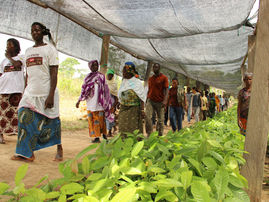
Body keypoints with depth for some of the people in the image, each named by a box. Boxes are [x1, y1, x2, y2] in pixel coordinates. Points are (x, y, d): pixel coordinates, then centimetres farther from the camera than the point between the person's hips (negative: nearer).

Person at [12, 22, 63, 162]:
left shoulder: (49, 49, 0)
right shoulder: (28, 51, 18)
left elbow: (54, 74, -8)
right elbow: (27, 74, 21)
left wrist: (51, 95, -17)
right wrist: (24, 92, 14)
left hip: (46, 92, -5)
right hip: (30, 92, 5)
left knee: (51, 121, 1)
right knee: (25, 118, -5)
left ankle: (59, 148, 19)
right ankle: (28, 153, 1)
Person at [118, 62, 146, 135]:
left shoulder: (137, 82, -9)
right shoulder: (124, 82, 10)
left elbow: (141, 97, -13)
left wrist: (142, 110, -19)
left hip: (133, 109, -6)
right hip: (123, 109, 6)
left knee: (134, 130, -2)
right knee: (123, 129, 7)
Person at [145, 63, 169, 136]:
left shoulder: (164, 78, -2)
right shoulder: (150, 79, 13)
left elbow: (166, 90, -9)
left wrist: (165, 100, -23)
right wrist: (147, 99, 20)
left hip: (160, 102, -3)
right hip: (150, 101, 3)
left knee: (160, 120, 2)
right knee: (147, 116, -16)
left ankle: (160, 135, 15)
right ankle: (149, 134, -8)